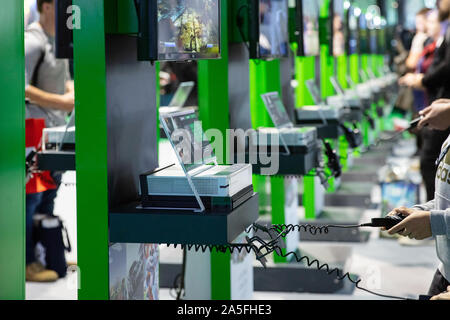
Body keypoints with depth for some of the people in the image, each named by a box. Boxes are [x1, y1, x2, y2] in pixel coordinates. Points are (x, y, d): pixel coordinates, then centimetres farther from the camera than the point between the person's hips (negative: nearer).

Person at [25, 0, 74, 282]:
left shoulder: (57, 39, 12)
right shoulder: (32, 41, -18)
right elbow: (22, 88, -24)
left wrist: (72, 91, 3)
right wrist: (61, 101, -21)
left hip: (57, 129, 10)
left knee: (49, 194, 18)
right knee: (32, 196, -4)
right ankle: (28, 263, 4)